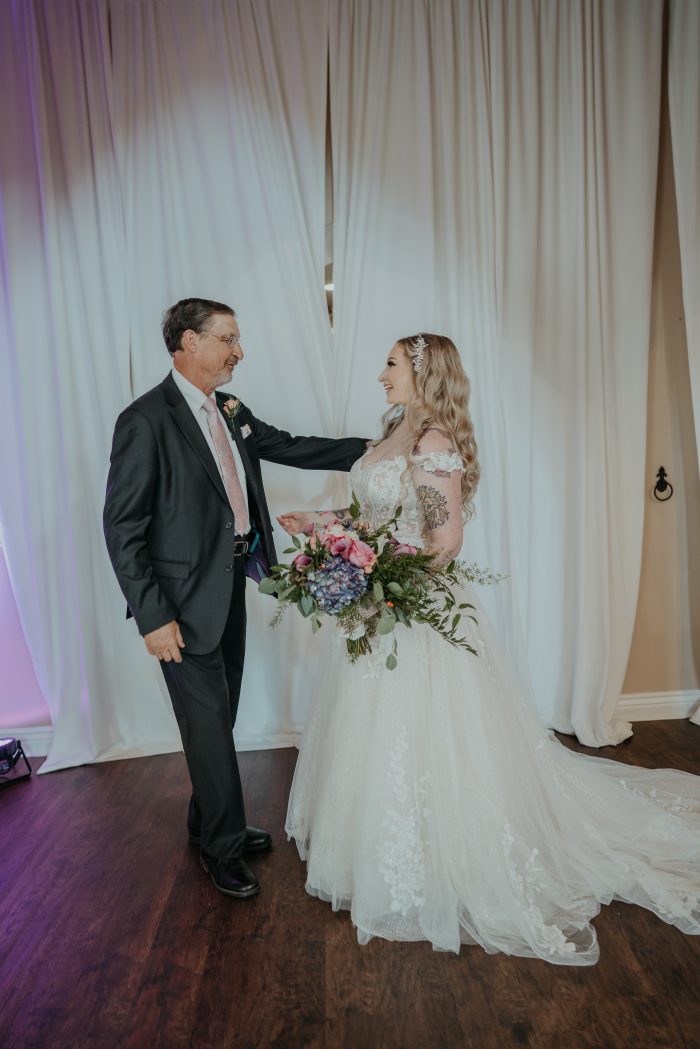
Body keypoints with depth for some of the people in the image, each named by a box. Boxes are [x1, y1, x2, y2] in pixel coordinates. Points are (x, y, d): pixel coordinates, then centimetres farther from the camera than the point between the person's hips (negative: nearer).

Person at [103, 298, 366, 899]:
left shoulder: (232, 412, 8)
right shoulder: (147, 420, -16)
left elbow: (291, 447, 17)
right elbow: (122, 527, -17)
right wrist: (153, 617, -19)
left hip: (231, 589, 8)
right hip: (187, 602, -8)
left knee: (220, 716, 19)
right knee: (209, 723, 6)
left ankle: (207, 824, 41)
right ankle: (224, 845, 28)